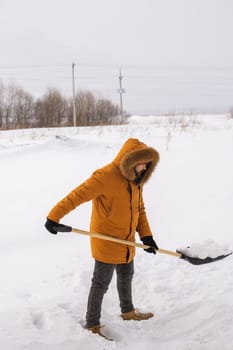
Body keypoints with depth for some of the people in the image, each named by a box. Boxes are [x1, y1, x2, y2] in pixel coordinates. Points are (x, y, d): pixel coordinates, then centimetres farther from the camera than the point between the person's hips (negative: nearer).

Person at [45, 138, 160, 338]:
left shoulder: (136, 180, 4)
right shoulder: (105, 176, -24)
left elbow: (140, 209, 11)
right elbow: (77, 196, -26)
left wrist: (146, 236, 0)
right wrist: (54, 217, -29)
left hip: (127, 242, 9)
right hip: (106, 242, -8)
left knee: (126, 277, 26)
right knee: (101, 283, 4)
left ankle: (128, 311, 48)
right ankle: (92, 324, 20)